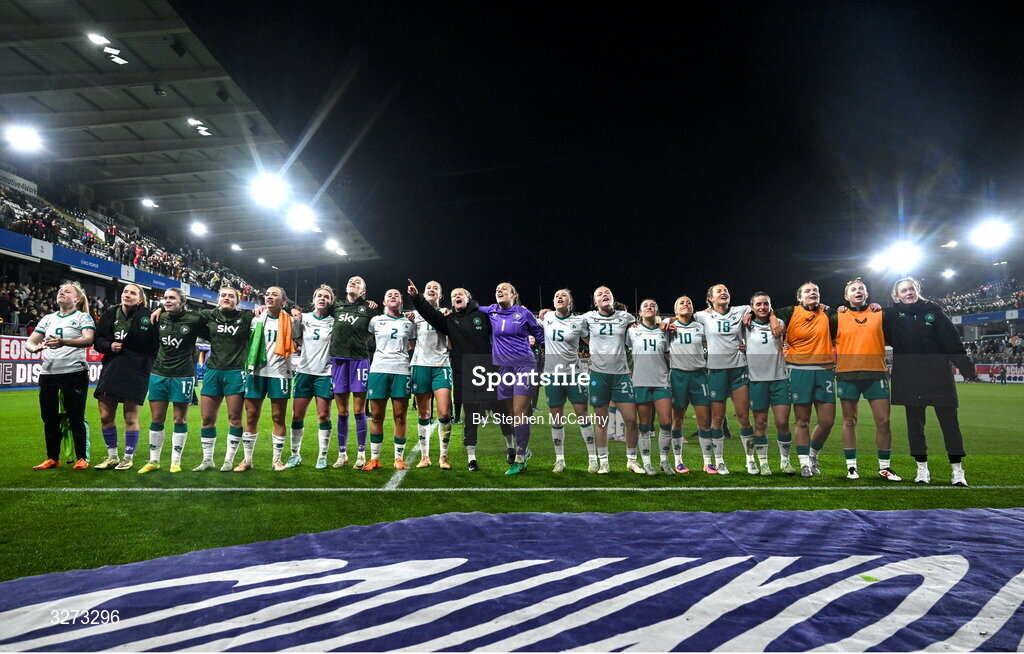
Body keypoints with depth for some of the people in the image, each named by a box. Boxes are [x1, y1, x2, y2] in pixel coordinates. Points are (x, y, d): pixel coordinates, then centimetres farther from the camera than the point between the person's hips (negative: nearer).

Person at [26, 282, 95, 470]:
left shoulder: (83, 317, -1)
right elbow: (30, 342, 13)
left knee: (76, 418, -1)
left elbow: (89, 340, -18)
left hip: (74, 373, -5)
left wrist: (63, 342, -35)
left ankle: (82, 458, 9)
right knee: (49, 418, 9)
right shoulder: (48, 319, 16)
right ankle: (52, 458, 22)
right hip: (48, 374, 5)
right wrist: (35, 347, -11)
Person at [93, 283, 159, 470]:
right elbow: (97, 339, 13)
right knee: (105, 416, 9)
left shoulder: (146, 317, -8)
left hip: (135, 372, -5)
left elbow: (154, 345, -7)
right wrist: (109, 346, -6)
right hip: (111, 369, 5)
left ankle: (128, 458, 19)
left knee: (130, 417, 3)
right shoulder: (110, 314, 7)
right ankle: (112, 457, 25)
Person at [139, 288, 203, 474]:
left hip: (182, 376, -4)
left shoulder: (194, 320, -9)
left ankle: (176, 461, 15)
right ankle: (154, 461, 20)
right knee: (156, 419, 8)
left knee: (180, 419, 3)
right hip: (159, 374, 4)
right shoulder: (160, 319, 5)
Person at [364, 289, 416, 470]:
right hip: (379, 369, 0)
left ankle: (399, 458, 9)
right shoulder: (375, 321, 10)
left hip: (401, 370, 0)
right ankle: (374, 458, 13)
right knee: (376, 416, 2)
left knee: (400, 416, 0)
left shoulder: (409, 323, 13)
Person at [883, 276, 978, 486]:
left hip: (938, 377, -1)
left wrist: (967, 370, -2)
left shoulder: (933, 311, 2)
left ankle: (958, 471, 11)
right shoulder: (892, 315, 4)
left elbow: (953, 343, 1)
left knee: (949, 422, 1)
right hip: (909, 380, 1)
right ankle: (922, 469, 17)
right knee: (914, 424, 7)